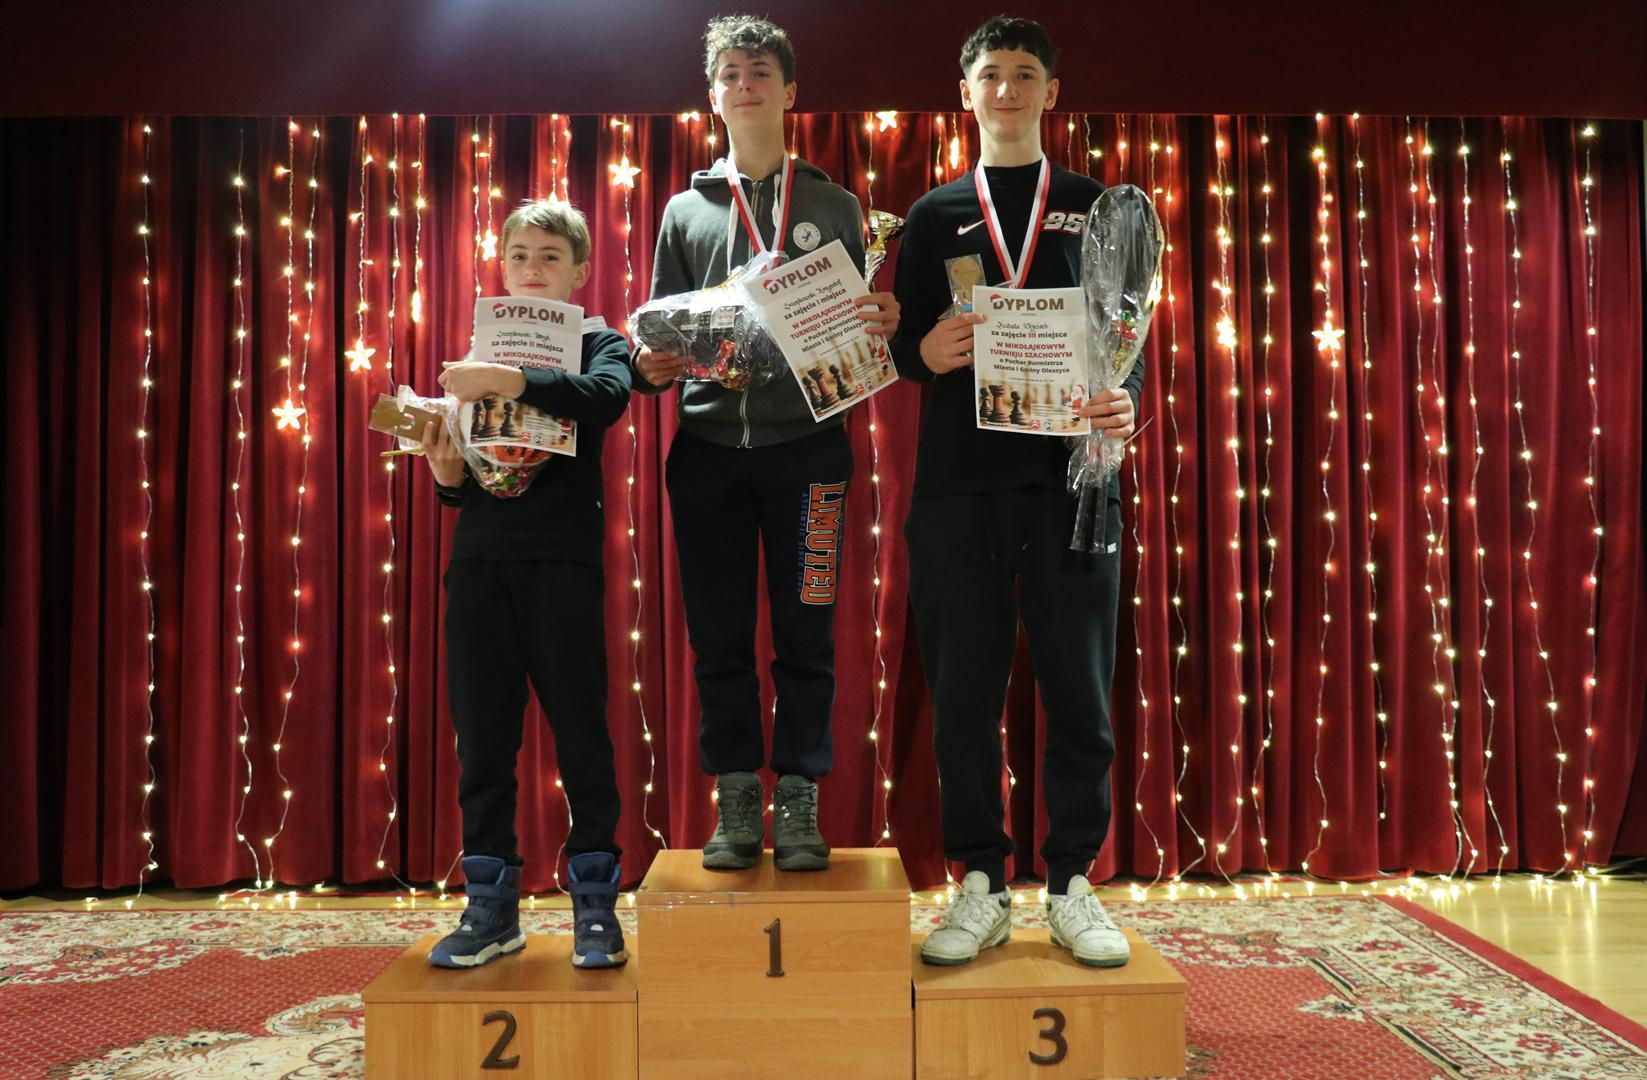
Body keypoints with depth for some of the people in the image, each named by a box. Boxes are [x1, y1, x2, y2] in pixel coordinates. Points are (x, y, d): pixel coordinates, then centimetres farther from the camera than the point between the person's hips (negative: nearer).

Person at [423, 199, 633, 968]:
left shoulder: (598, 345, 6)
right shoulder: (475, 356, 17)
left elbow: (607, 398, -20)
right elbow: (461, 486, 17)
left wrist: (509, 381, -28)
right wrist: (446, 476, -5)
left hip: (562, 562, -4)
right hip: (479, 560, 4)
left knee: (580, 730, -1)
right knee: (481, 734, 5)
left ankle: (595, 902, 11)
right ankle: (491, 905, 17)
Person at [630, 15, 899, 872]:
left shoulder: (833, 206, 12)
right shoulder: (686, 211, 15)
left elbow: (863, 329, 10)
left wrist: (883, 327, -12)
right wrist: (652, 367, -7)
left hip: (807, 444, -1)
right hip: (708, 447, 2)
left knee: (805, 634, 1)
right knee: (719, 635, 3)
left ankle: (799, 804, 11)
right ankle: (736, 802, 14)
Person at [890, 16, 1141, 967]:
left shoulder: (1095, 205, 14)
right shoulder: (935, 215, 15)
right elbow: (904, 348, 10)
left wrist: (1127, 401, -13)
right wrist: (926, 352, -13)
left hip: (1071, 471, 0)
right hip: (959, 479, 1)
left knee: (1079, 687, 0)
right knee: (964, 691, 1)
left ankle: (1073, 885, 14)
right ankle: (982, 888, 14)